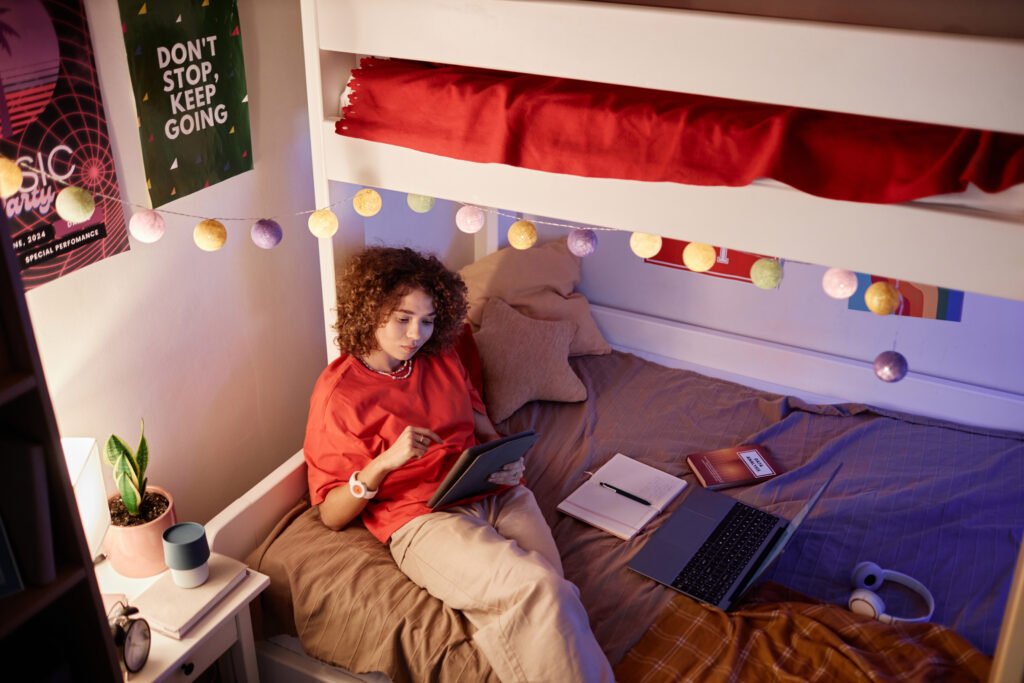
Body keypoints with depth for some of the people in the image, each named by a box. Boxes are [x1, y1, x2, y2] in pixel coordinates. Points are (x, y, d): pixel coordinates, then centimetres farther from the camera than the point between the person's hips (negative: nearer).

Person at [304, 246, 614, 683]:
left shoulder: (442, 360, 15)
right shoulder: (338, 393, 0)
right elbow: (331, 515, -1)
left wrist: (508, 460, -1)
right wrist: (385, 461, -19)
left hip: (497, 495, 5)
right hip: (422, 520, -5)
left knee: (540, 606, -26)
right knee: (540, 591, -28)